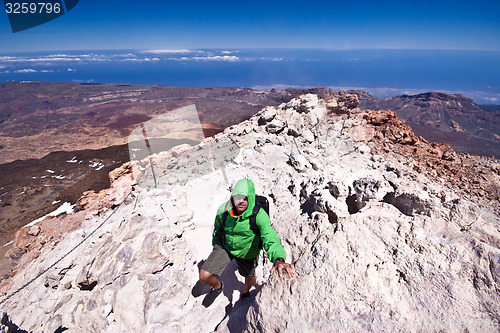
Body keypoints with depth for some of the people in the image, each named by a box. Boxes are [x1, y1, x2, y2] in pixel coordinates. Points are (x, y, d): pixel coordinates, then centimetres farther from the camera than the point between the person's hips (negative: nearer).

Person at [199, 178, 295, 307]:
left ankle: (246, 292, 63)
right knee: (204, 276, -9)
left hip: (247, 252, -1)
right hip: (225, 247, 2)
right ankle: (218, 287, 29)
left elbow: (270, 237, -48)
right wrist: (216, 244, 10)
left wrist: (279, 259, -65)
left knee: (249, 276, 24)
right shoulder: (224, 210, -23)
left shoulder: (259, 215, -35)